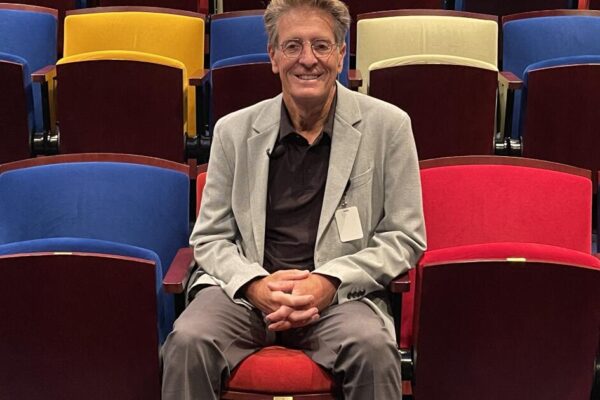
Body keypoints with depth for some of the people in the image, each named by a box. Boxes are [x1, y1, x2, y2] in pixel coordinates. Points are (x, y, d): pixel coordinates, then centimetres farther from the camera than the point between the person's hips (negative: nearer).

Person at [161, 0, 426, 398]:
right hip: (247, 289, 2)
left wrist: (329, 281, -12)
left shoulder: (388, 126, 2)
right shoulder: (234, 130, 6)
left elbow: (405, 236, 3)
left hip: (342, 294, -1)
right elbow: (210, 237, 9)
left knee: (373, 346, -33)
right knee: (188, 340, -28)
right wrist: (255, 284, -12)